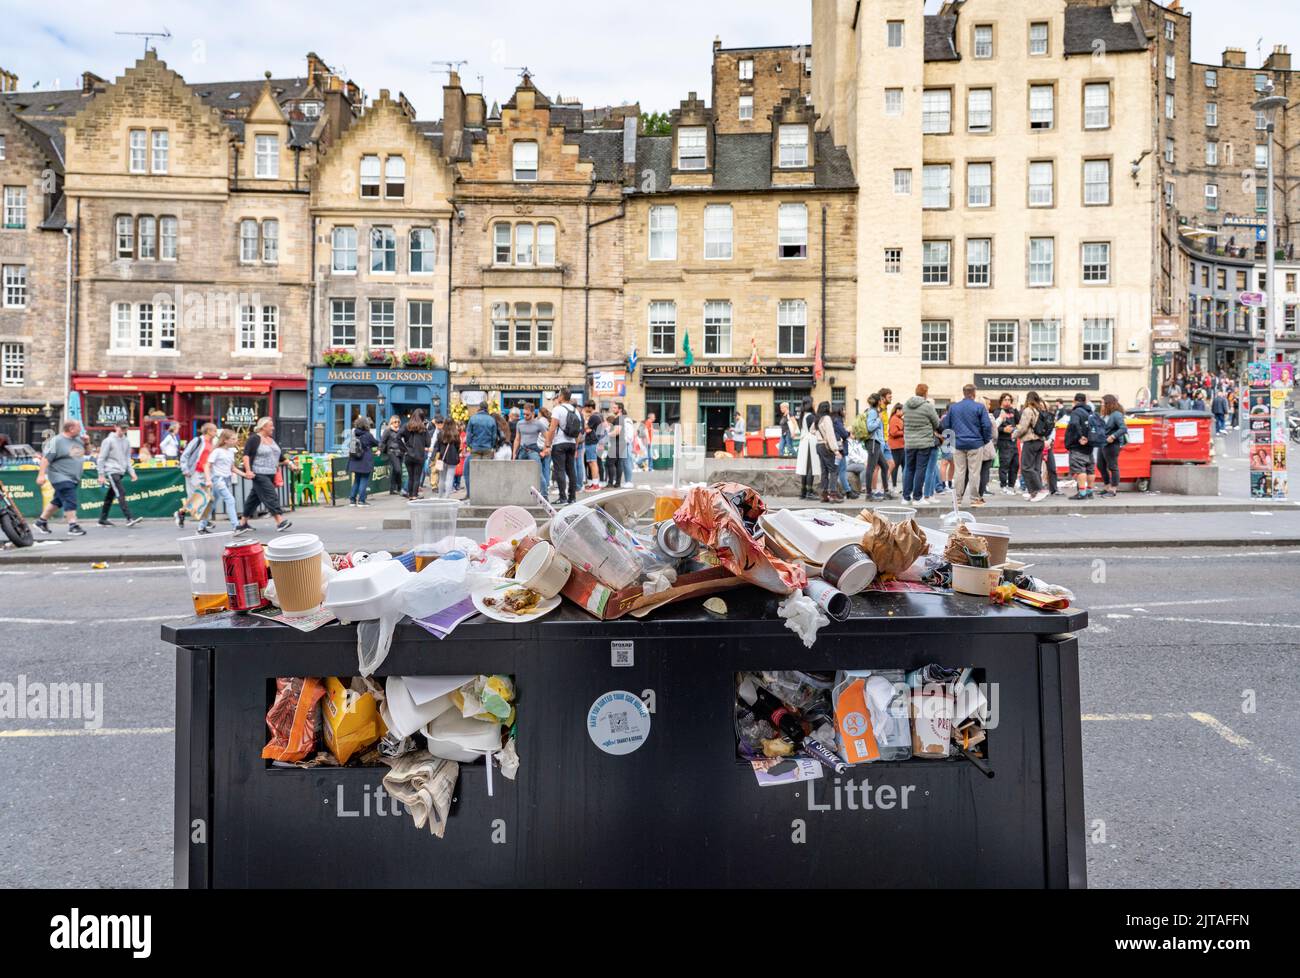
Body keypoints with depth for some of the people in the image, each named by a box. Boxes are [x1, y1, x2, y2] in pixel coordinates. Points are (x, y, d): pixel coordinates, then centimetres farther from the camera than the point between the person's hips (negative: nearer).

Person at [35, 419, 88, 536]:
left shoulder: (78, 439, 10)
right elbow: (46, 458, -15)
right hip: (61, 478, -8)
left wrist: (86, 443, 4)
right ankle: (73, 525, -9)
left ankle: (41, 521, 29)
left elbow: (86, 452, 25)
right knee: (70, 501, -12)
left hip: (73, 478, 8)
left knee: (58, 501, 16)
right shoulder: (56, 441, -13)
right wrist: (41, 474, -20)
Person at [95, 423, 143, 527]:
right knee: (121, 494, -16)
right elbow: (101, 459, -5)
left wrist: (132, 472, 7)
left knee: (110, 496, 13)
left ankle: (103, 519, 22)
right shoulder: (108, 441, -6)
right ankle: (129, 518, -23)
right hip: (111, 471, -7)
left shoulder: (126, 442, 12)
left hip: (120, 472, 7)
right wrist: (101, 475, -8)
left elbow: (127, 459, 17)